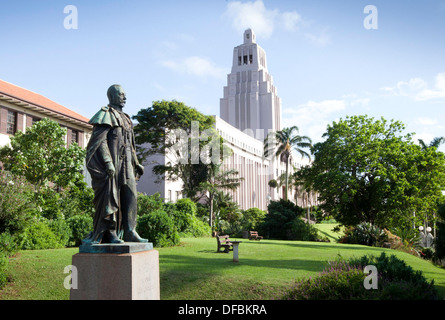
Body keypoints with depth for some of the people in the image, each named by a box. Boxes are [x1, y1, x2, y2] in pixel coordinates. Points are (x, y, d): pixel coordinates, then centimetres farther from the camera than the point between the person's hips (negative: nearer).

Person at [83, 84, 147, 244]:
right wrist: (108, 162, -24)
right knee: (109, 196, -6)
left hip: (125, 165, 8)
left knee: (130, 196, 3)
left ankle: (129, 232, 5)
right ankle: (111, 233, -1)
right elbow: (99, 140, -14)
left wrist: (136, 164, 22)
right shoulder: (106, 114, -3)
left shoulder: (124, 118, 23)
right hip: (112, 163, -8)